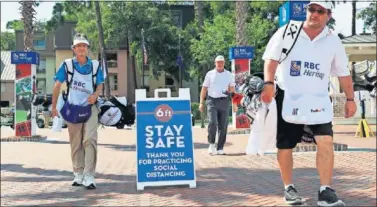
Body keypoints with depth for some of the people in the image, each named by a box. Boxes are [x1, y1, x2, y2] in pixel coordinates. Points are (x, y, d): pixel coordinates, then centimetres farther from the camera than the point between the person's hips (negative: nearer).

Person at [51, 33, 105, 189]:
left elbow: (100, 84, 13)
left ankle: (89, 176, -14)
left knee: (90, 140, -14)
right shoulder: (67, 65, -2)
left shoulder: (95, 65, 2)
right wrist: (54, 107, 1)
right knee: (75, 143, 9)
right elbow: (57, 85, 3)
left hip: (90, 108, 0)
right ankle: (78, 174, 22)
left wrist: (96, 94, -9)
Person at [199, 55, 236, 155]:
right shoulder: (210, 74, 8)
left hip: (224, 101, 2)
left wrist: (230, 90, -10)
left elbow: (232, 89, 16)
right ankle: (211, 143, 2)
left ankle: (220, 148, 8)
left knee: (223, 126, 1)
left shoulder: (229, 75, 12)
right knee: (212, 123, -17)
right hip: (212, 101, -2)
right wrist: (201, 103, 0)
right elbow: (204, 89, 8)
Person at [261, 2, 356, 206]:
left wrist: (350, 99, 11)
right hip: (288, 98, -1)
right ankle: (289, 188, 22)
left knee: (325, 141, -14)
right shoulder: (286, 32, -4)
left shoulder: (333, 40, 5)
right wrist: (269, 84, -24)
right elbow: (271, 59, -10)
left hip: (317, 99, 2)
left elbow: (343, 72, 12)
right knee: (284, 146, 4)